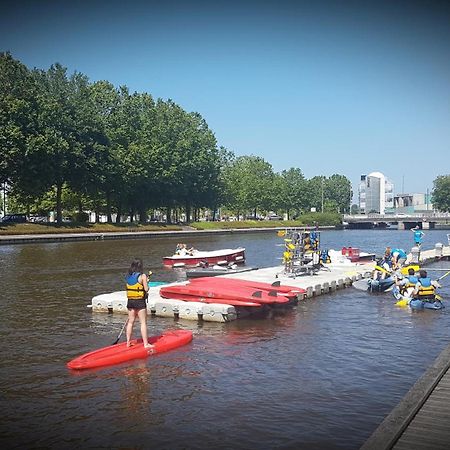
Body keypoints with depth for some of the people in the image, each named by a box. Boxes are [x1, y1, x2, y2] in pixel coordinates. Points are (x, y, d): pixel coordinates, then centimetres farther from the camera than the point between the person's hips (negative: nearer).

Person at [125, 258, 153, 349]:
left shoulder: (128, 276, 5)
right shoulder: (142, 276, -12)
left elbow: (129, 287, 9)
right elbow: (146, 289, -13)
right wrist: (146, 283, 6)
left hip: (130, 301, 6)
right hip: (140, 301, -6)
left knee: (130, 322, 14)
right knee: (143, 323, 0)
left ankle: (128, 342, 20)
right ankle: (146, 344, 1)